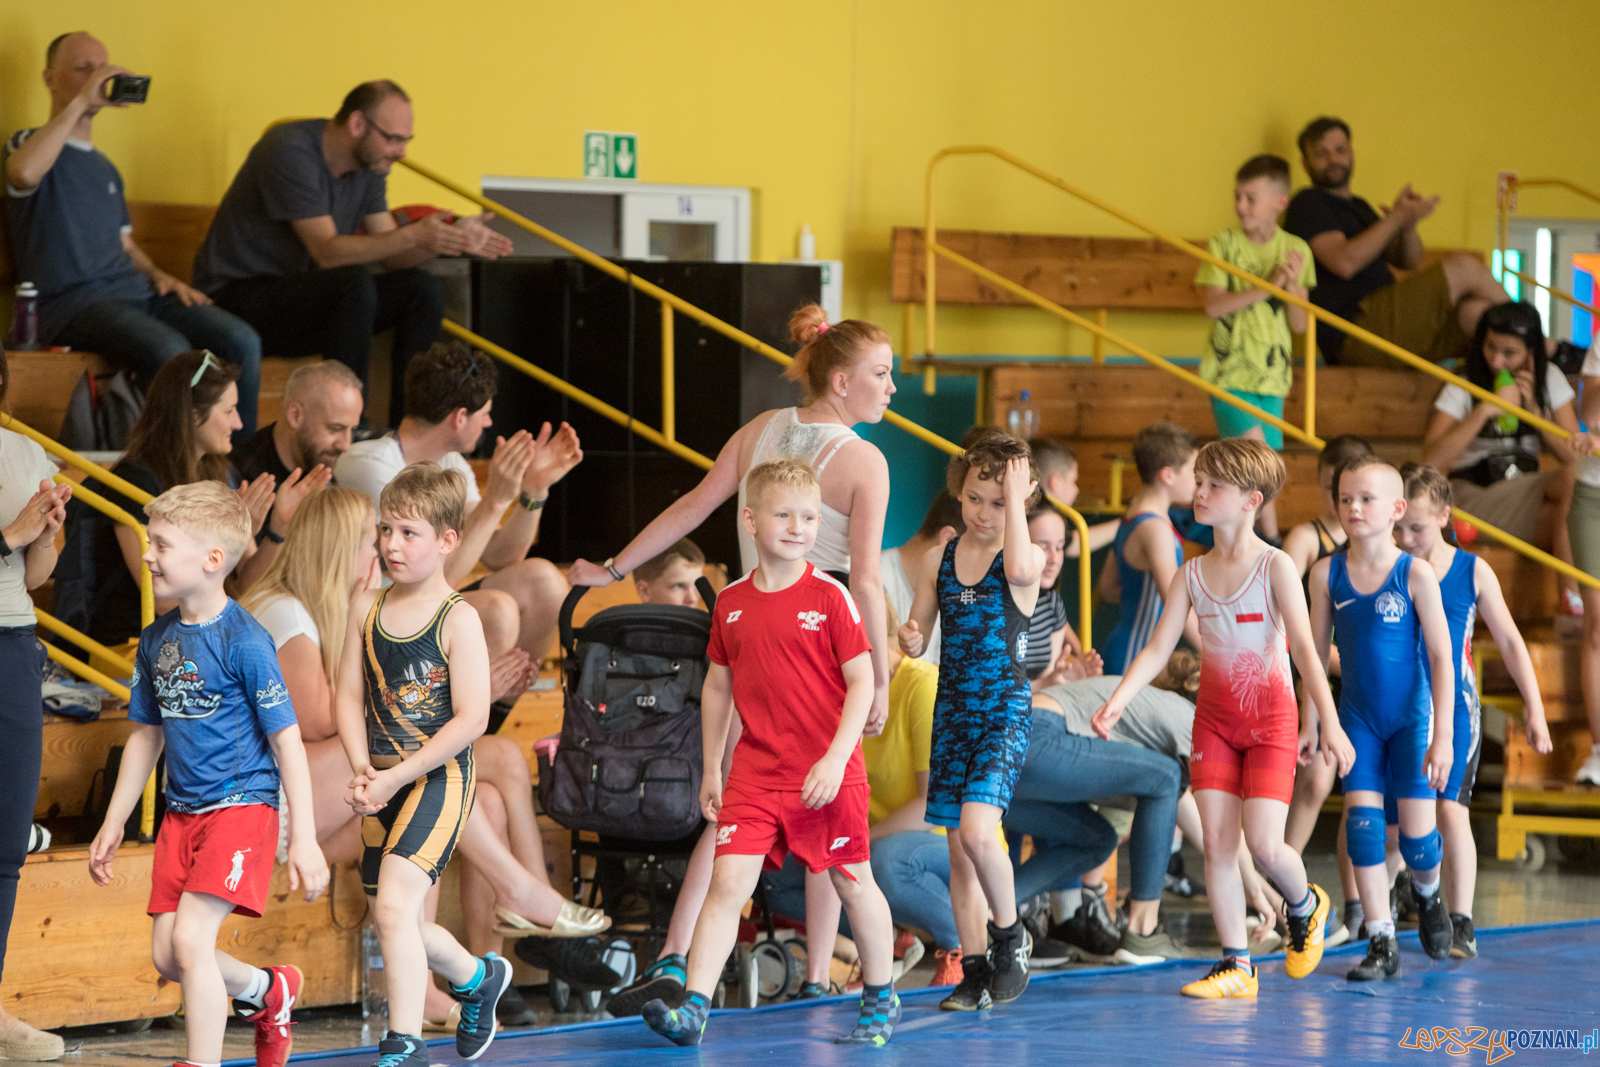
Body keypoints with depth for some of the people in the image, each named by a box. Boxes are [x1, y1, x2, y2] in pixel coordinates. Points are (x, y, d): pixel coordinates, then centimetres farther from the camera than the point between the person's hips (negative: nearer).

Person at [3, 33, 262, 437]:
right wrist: (79, 101, -18)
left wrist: (158, 275, 9)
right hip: (72, 301, -7)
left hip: (134, 294, 7)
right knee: (168, 351, -34)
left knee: (242, 341, -16)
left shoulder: (104, 168, 27)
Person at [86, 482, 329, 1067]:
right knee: (166, 953, 5)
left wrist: (304, 839, -14)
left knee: (191, 937, -17)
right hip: (182, 813, 7)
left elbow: (287, 740, -13)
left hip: (242, 805, -7)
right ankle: (268, 991, 33)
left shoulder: (243, 640, -15)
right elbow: (146, 736, 19)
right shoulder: (156, 640, 7)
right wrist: (113, 824, 19)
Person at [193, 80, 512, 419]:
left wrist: (454, 239, -15)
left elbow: (391, 256, 4)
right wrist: (413, 235, -36)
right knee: (356, 284, -33)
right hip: (240, 293, -8)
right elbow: (326, 252, -27)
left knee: (423, 289, -8)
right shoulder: (291, 152, -22)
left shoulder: (367, 167, 5)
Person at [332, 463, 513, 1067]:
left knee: (393, 908, -20)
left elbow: (470, 720, -16)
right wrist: (364, 771, -9)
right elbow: (348, 697, 7)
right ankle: (478, 978, 43)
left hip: (439, 775, -6)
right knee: (401, 927, 15)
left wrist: (395, 777, -18)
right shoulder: (367, 609, 6)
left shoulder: (458, 620, -11)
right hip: (383, 784, 7)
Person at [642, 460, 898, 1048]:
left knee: (854, 884, 10)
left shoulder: (829, 596, -7)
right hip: (755, 773, 3)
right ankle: (692, 1007, -12)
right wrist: (710, 768, 15)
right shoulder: (731, 602, 4)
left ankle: (881, 999, 28)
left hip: (827, 773, -2)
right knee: (729, 881, -8)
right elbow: (717, 685, 15)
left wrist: (835, 759, -16)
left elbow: (861, 681, -8)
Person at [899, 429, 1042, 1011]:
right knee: (959, 846, 5)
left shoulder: (1027, 555, -6)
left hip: (1005, 713, -5)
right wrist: (909, 637, -14)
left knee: (977, 830, -22)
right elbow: (915, 638, 10)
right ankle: (975, 971, 13)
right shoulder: (939, 559, 6)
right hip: (952, 712, 5)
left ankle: (1010, 934, 1)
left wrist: (1016, 498, -23)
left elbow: (1020, 570, -32)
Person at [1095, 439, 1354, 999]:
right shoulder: (1192, 574, 3)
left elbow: (1305, 648, -13)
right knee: (1216, 841, -3)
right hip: (1214, 719, 4)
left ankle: (1305, 905, 21)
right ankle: (1236, 966, 3)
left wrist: (1328, 724, -18)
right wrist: (1116, 701, -14)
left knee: (1263, 843, -13)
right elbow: (1158, 648, 0)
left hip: (1270, 721, -4)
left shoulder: (1274, 567, -10)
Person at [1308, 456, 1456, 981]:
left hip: (1411, 718, -2)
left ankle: (1427, 895, 33)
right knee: (1362, 827, -7)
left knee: (1417, 836, -2)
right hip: (1358, 718, 2)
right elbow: (1315, 652, 6)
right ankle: (1381, 943, -1)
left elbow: (1441, 659, -11)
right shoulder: (1327, 574, -4)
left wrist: (1443, 736, -14)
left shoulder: (1415, 575, -12)